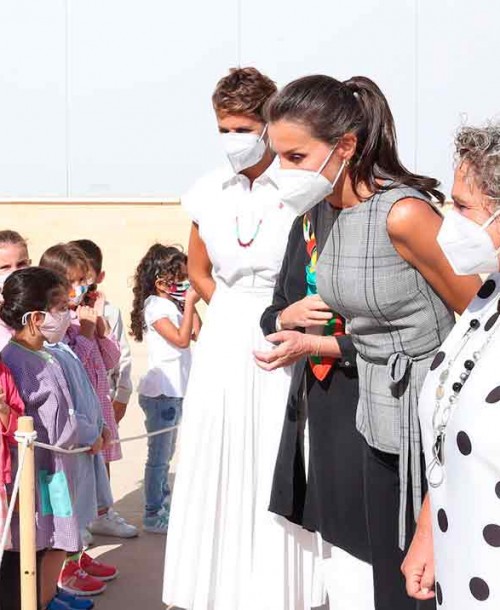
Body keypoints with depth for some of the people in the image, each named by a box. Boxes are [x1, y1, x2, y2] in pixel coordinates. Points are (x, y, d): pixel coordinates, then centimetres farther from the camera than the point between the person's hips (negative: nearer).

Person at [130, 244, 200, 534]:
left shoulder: (174, 304, 12)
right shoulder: (155, 306, -15)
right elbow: (181, 338, -24)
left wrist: (190, 304, 6)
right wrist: (189, 303, -20)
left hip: (175, 391, 9)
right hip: (160, 392, -9)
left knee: (166, 453, 20)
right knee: (159, 455, -2)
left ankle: (165, 504, 32)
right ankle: (153, 514, 5)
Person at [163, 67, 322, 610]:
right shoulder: (209, 194, 6)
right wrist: (235, 313, 10)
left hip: (284, 346, -4)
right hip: (225, 344, 4)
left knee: (277, 471, -1)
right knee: (219, 467, 7)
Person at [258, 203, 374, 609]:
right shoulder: (308, 220, 12)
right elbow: (271, 317, 19)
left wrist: (313, 343, -15)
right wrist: (289, 317, -5)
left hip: (365, 412, -7)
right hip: (312, 407, 7)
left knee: (363, 574, -2)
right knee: (335, 571, 16)